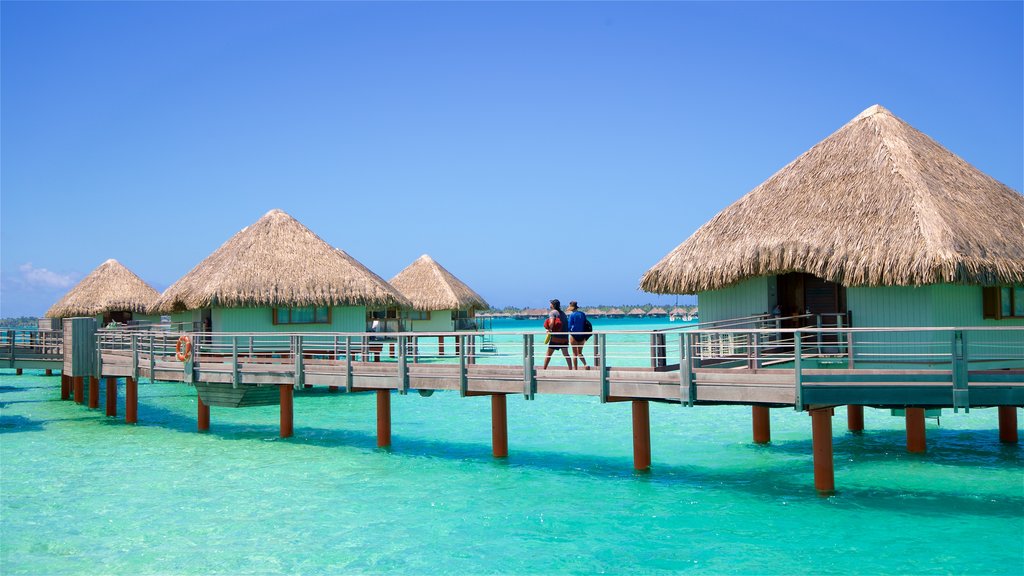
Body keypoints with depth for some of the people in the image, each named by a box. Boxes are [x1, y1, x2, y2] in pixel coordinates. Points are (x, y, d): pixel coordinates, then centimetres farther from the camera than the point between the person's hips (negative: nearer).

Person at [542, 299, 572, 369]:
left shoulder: (552, 312, -6)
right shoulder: (563, 313, 14)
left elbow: (551, 323, -22)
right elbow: (567, 323, 16)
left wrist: (549, 329, -6)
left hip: (556, 337, -6)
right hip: (565, 337, 6)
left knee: (548, 354, 4)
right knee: (566, 354, 14)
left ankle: (544, 369, 3)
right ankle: (570, 369, 8)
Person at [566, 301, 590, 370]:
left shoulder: (572, 315, -11)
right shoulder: (582, 314, 5)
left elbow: (569, 325, -9)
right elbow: (586, 325, 8)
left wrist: (570, 332, 12)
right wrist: (585, 337, 13)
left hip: (574, 335, -5)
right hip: (582, 336, 5)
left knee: (575, 353, 6)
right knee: (579, 353, 16)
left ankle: (575, 369, 7)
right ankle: (585, 365, -5)